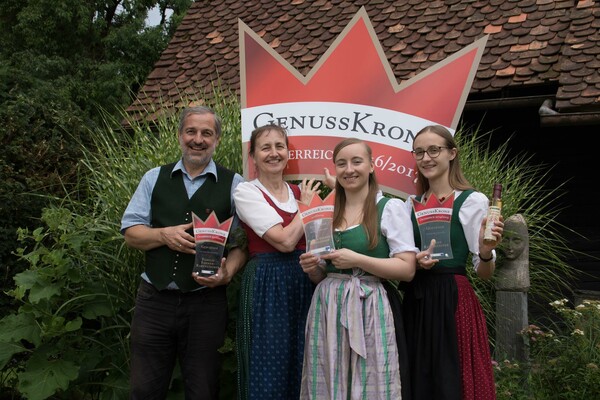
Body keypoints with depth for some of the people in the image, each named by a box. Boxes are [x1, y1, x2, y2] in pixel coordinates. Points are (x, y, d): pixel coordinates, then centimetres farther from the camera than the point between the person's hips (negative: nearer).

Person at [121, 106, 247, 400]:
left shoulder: (234, 184, 1)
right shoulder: (154, 178, 8)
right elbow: (130, 232, 6)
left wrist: (227, 273, -19)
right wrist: (164, 235, -13)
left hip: (206, 302, -1)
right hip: (154, 299, 2)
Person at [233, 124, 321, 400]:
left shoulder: (300, 192, 10)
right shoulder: (246, 192, -6)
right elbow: (285, 241, -16)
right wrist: (306, 206, -4)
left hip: (305, 283, 6)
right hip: (267, 287, -5)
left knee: (301, 369, 12)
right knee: (269, 369, 1)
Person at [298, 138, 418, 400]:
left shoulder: (391, 207, -3)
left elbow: (407, 269, -10)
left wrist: (357, 260, -16)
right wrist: (312, 268, 0)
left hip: (369, 309, -5)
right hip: (327, 310, 5)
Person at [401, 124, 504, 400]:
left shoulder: (472, 201, -6)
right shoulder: (411, 204, 9)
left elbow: (485, 273, -6)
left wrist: (485, 252, -27)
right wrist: (415, 261, -10)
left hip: (453, 302, -5)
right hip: (414, 303, 5)